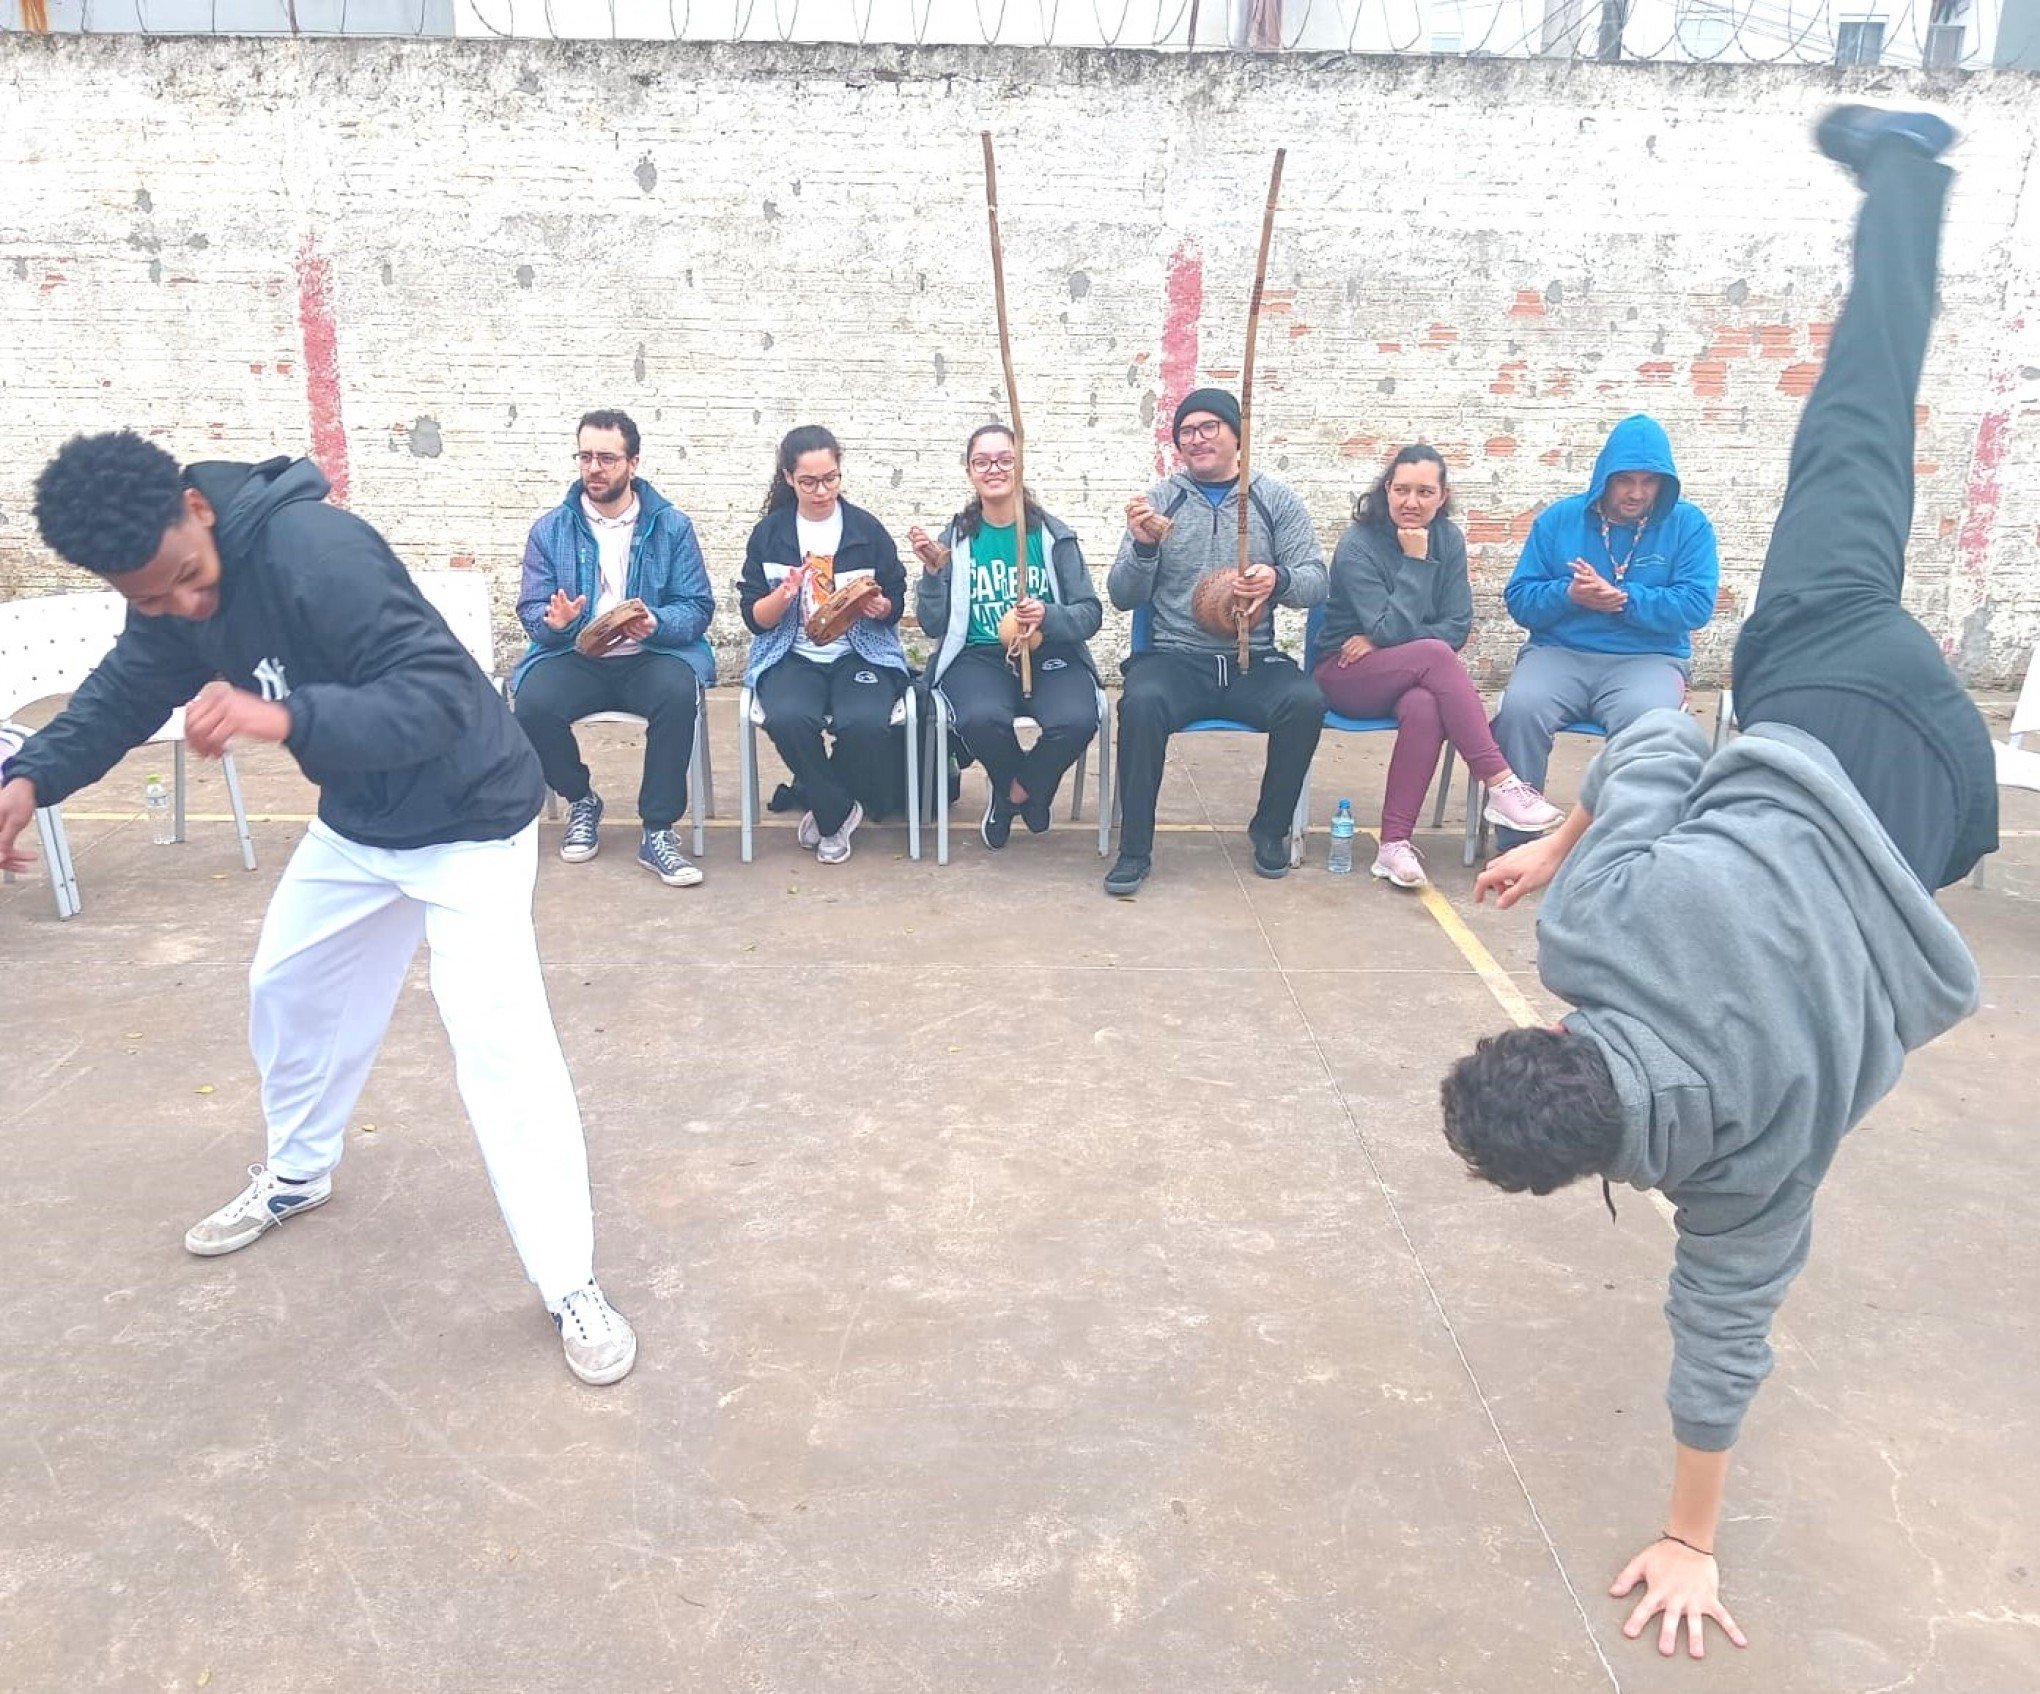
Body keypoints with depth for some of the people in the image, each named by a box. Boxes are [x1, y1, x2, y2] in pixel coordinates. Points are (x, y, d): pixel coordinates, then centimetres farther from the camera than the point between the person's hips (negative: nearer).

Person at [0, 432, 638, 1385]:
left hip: (468, 822, -8)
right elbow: (125, 692, 8)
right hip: (357, 822, 9)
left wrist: (285, 717, -52)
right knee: (288, 988, 21)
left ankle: (570, 1287, -4)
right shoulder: (173, 596, -5)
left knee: (495, 1040, -15)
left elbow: (441, 692, -38)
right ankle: (295, 1173, 48)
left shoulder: (316, 551, -31)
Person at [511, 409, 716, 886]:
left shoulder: (671, 526, 4)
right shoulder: (550, 529, 8)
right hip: (574, 657, 2)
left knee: (679, 694, -35)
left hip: (651, 656, -1)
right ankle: (581, 801, 3)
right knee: (533, 703, -29)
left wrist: (656, 624, -23)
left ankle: (657, 832, -21)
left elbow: (698, 607, -1)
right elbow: (531, 610, 5)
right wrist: (555, 622, -20)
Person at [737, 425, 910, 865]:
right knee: (788, 719, -34)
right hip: (791, 656, 0)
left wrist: (879, 606, -17)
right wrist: (783, 596, -19)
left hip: (861, 653, 0)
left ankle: (820, 800, 1)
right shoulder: (769, 533, 5)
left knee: (865, 724, -32)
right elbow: (754, 618, 2)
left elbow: (895, 609, 7)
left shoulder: (867, 529, 4)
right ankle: (838, 812, -7)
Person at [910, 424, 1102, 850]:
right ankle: (1032, 793, 2)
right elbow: (934, 627, 3)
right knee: (982, 718, -35)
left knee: (1076, 720, -32)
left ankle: (1014, 791, 4)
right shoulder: (953, 539, 5)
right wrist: (933, 572, -13)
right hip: (978, 656, 0)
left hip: (1048, 654, 1)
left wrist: (1048, 617, -18)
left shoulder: (1054, 535, 4)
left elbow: (1090, 614, 2)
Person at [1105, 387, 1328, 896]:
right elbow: (1122, 597, 5)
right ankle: (1135, 850, -19)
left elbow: (1315, 580, 2)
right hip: (1176, 658, -1)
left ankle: (1270, 829, -5)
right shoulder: (1159, 501, 9)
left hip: (1253, 662, 1)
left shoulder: (1277, 500, 10)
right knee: (1142, 701, -33)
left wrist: (1278, 581, -20)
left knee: (1305, 701, -28)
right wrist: (1144, 546, -15)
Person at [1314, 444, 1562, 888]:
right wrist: (1415, 562, -19)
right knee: (1435, 653, -33)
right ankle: (1502, 786, -34)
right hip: (1345, 673, -3)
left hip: (1407, 675, 3)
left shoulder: (1448, 539, 3)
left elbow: (1458, 627, -3)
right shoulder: (1357, 547, -11)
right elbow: (1390, 629, -19)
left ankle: (1394, 843, -31)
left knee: (1425, 708, -35)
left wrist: (1384, 642, -14)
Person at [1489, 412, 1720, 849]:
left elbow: (1697, 605, -4)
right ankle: (1515, 842, -21)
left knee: (1644, 718, -36)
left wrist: (1623, 598, -13)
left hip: (1648, 658, -1)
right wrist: (1568, 594, -12)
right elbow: (1518, 599, 7)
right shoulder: (1558, 519, 11)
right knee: (1520, 708, -32)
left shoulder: (1688, 525, 8)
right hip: (1559, 653, 1)